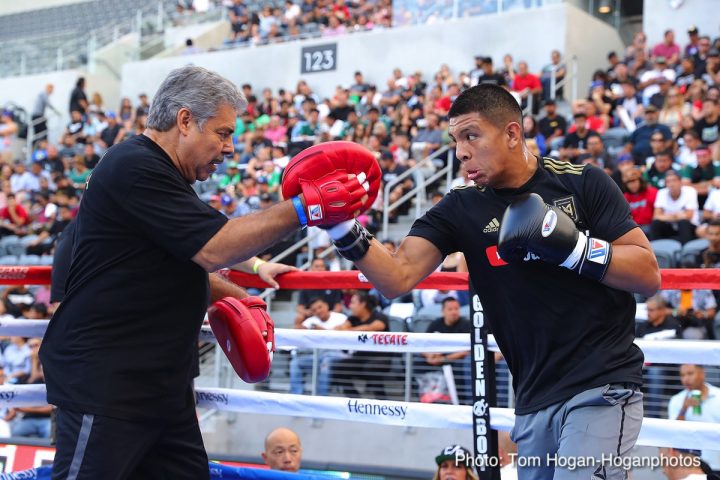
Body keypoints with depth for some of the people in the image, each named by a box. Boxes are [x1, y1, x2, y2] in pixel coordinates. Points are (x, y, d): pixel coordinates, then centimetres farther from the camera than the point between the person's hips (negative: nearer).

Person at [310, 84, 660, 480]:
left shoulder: (583, 184, -3)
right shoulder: (461, 209, 3)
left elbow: (649, 276, -4)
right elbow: (397, 279, -7)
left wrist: (571, 247, -17)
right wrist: (343, 228, -21)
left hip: (602, 387, -3)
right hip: (534, 399, 4)